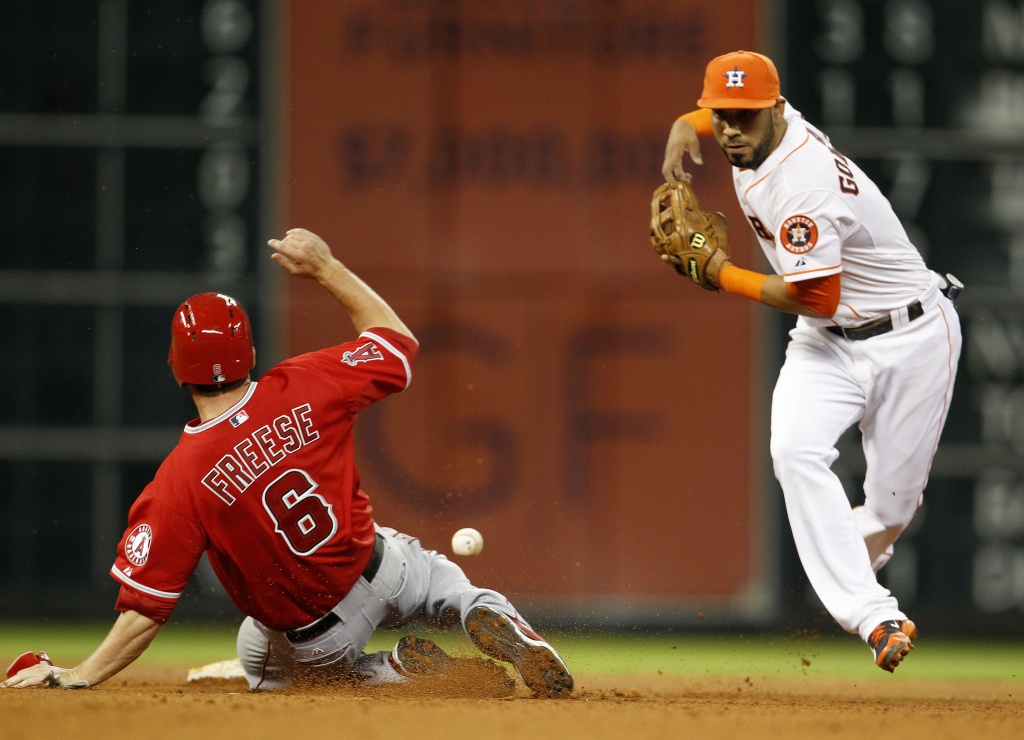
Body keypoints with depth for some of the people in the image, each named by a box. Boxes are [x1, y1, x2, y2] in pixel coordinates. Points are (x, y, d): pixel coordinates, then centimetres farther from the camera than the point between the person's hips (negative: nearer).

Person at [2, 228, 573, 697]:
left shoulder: (178, 484, -26)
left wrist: (79, 678, -21)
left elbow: (147, 609, -27)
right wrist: (325, 267, 3)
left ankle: (399, 673, 8)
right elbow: (398, 340, -1)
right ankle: (494, 622, 2)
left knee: (259, 664, 35)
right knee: (441, 580, 38)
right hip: (381, 568, 3)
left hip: (316, 635, -3)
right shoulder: (301, 390, -19)